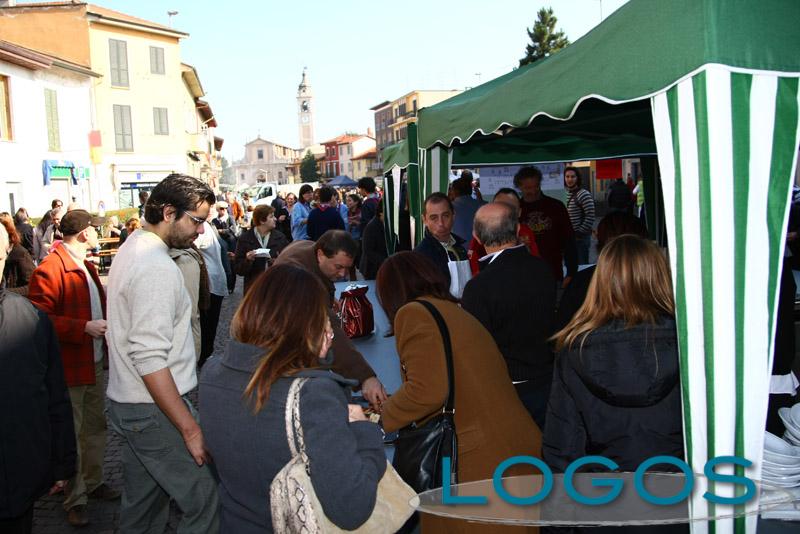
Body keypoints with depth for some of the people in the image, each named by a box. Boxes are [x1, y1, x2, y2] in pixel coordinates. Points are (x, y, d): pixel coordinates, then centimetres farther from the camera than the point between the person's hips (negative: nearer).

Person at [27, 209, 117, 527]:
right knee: (71, 435, 2)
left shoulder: (85, 266, 14)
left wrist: (107, 322, 9)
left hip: (96, 364, 9)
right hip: (70, 369, -9)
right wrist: (84, 328, -26)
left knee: (96, 427, 19)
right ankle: (75, 498, 16)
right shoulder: (49, 269, -17)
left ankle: (93, 482, 35)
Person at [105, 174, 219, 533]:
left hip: (127, 404, 10)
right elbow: (150, 360, -27)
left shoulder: (131, 248, 10)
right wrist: (190, 428, -25)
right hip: (153, 412, -10)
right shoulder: (157, 268, -21)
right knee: (205, 502, -4)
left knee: (142, 503, 20)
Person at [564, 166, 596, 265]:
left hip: (580, 237, -7)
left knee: (581, 265, 0)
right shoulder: (565, 193, 8)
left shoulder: (583, 194, -14)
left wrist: (580, 232, -16)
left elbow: (590, 216, -18)